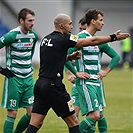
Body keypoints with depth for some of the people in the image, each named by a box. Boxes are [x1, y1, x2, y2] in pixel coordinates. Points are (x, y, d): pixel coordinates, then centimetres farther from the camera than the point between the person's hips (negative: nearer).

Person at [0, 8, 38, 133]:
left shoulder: (34, 36, 7)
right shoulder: (12, 35, -14)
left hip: (28, 78, 6)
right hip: (14, 79, -6)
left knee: (32, 113, 3)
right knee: (12, 114, -4)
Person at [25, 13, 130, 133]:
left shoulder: (46, 39, 13)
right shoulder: (63, 39, -9)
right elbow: (92, 41, -5)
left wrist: (70, 57, 17)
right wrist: (113, 37, 3)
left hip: (40, 84, 8)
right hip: (53, 86, -8)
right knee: (73, 121, 5)